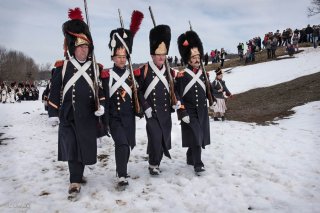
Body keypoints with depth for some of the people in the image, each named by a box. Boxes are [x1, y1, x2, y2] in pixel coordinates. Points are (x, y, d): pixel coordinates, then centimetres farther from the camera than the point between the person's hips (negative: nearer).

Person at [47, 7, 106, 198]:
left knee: (85, 146, 10)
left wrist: (102, 105, -7)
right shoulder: (62, 67, -1)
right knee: (72, 148, -4)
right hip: (68, 116, -2)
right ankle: (76, 181, 8)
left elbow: (102, 89, 9)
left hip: (88, 117, 3)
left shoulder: (96, 68, 4)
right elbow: (55, 91, 2)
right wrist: (53, 113, 2)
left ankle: (77, 174, 33)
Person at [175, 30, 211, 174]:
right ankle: (198, 164, 2)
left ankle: (190, 158, 35)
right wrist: (182, 113, -15)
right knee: (195, 138, -9)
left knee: (200, 137, 14)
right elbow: (177, 96, -12)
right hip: (189, 113, -6)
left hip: (203, 112, 6)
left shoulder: (203, 74, 8)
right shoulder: (181, 75, -10)